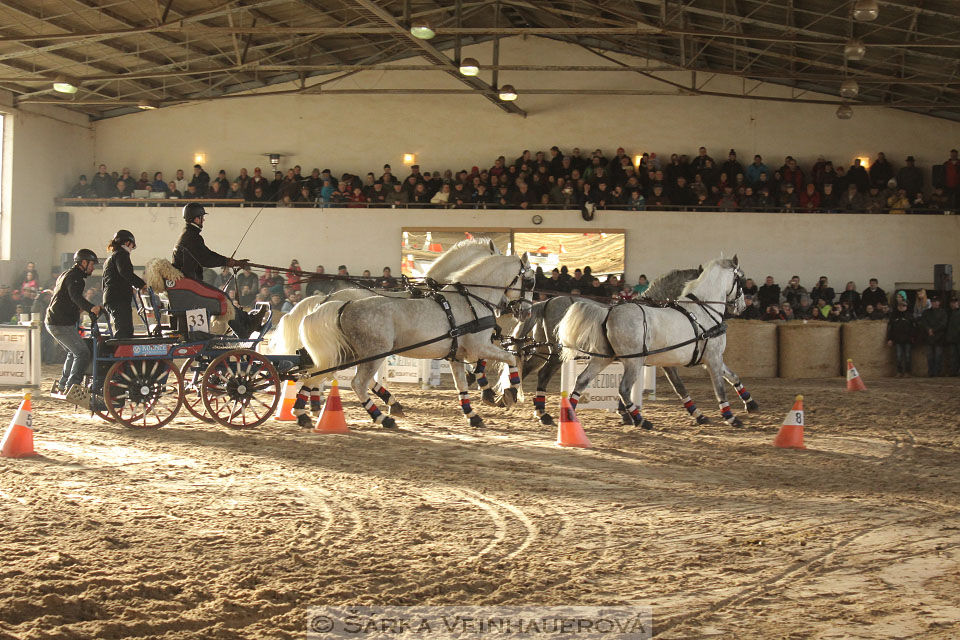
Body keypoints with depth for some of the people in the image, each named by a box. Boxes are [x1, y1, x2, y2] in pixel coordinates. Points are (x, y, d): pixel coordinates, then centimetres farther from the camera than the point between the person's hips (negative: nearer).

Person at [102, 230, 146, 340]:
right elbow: (125, 272, -20)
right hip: (120, 299, -10)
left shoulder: (109, 258, 29)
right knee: (124, 331, -18)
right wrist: (141, 284, -17)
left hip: (109, 299, 10)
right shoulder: (121, 254, -2)